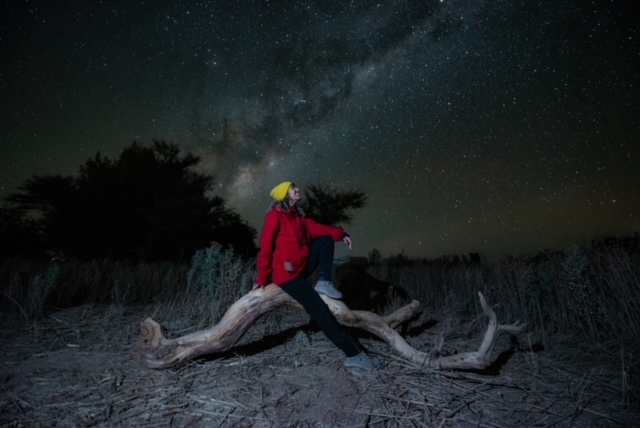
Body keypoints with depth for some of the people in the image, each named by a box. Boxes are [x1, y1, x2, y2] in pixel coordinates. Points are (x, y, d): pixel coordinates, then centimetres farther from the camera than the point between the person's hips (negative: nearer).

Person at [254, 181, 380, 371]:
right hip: (287, 273, -8)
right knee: (320, 311, -12)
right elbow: (266, 247, -11)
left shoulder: (299, 216, 13)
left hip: (303, 267, 8)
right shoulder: (275, 215, -11)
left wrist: (340, 234, -13)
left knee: (326, 240, -1)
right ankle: (354, 354, -7)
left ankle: (324, 283, -11)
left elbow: (316, 228, 3)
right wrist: (262, 278, -8)